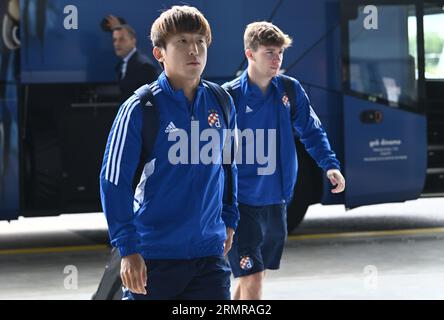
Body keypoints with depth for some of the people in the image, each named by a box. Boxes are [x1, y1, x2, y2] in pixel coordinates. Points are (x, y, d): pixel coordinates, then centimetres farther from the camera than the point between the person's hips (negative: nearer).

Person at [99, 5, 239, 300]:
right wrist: (128, 249, -15)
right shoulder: (140, 108, -10)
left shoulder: (221, 102, 4)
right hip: (153, 254, -3)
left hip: (209, 251, 4)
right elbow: (114, 181, -10)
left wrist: (229, 220, 21)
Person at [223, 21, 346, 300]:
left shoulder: (290, 89, 1)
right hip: (241, 202, -5)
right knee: (252, 278, -10)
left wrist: (330, 164, -6)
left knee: (255, 275, 18)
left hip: (277, 201, 5)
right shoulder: (230, 96, -12)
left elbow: (311, 131, 10)